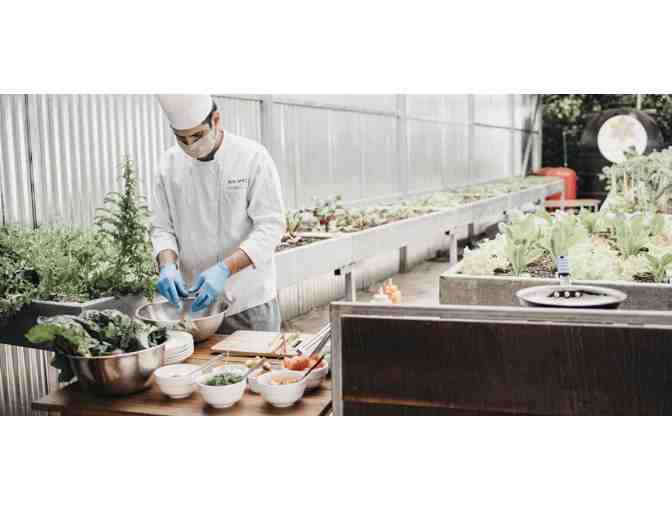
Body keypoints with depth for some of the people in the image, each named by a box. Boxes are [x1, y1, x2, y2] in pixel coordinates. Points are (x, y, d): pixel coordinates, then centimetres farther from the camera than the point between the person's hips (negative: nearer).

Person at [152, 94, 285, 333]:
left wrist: (225, 269, -25)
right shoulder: (170, 163, 2)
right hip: (197, 298, 3)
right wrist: (167, 265, -15)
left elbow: (270, 226, -14)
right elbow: (162, 226, 6)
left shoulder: (253, 156, -10)